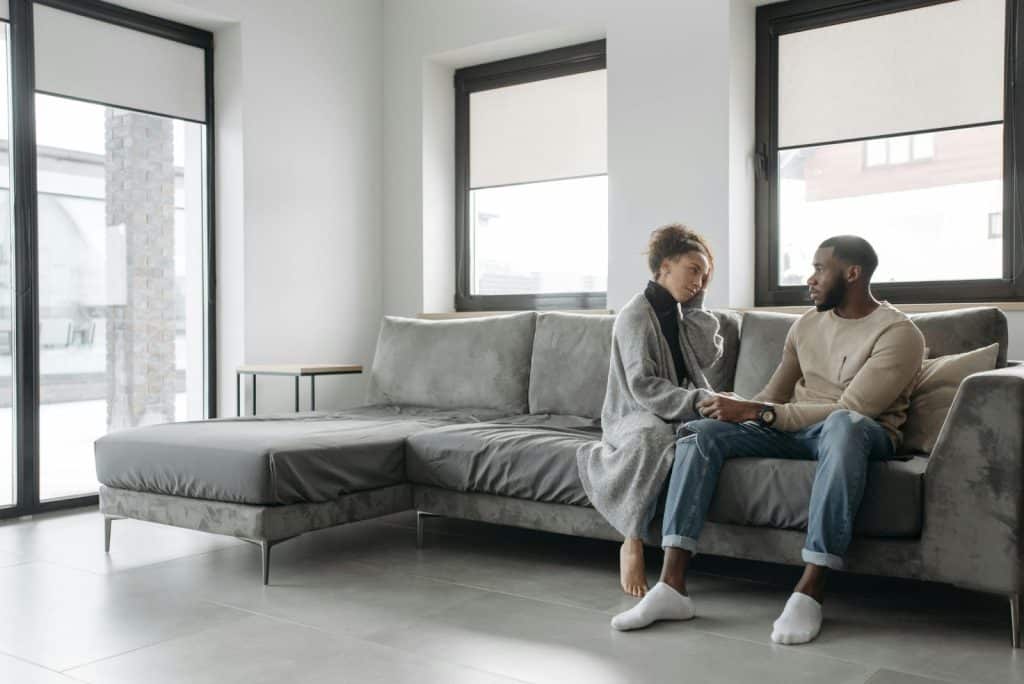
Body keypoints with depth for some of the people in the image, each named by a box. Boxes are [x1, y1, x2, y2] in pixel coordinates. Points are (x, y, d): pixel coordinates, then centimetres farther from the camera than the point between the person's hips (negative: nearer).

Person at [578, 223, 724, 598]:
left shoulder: (680, 311, 15)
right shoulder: (635, 315, -9)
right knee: (655, 436, -42)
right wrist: (696, 402, -28)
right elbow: (642, 387, -17)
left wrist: (695, 301, 1)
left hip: (677, 412, 6)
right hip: (632, 415, -6)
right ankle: (632, 542, -34)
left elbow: (708, 355, 0)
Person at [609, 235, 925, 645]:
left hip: (864, 436, -5)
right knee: (700, 432, -18)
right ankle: (672, 585, -28)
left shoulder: (898, 334, -10)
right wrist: (737, 408, -9)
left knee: (843, 425, -43)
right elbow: (774, 396, 13)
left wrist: (754, 411, -24)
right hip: (796, 429, 6)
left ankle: (810, 591, -41)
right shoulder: (808, 324, 11)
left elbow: (849, 409, -21)